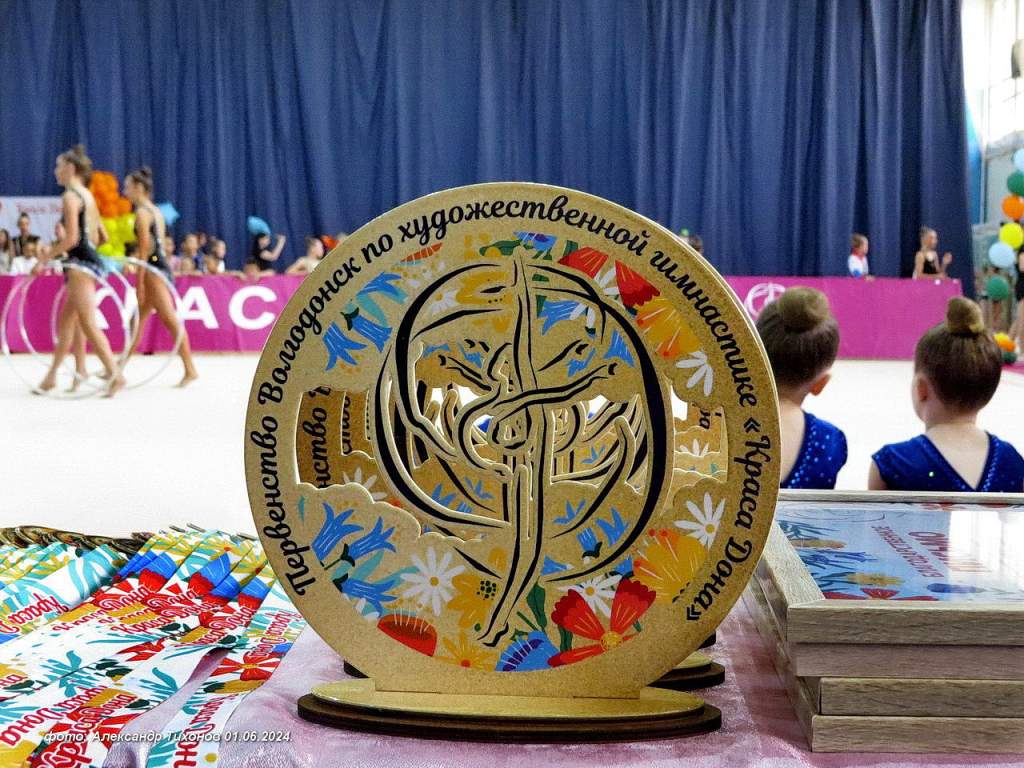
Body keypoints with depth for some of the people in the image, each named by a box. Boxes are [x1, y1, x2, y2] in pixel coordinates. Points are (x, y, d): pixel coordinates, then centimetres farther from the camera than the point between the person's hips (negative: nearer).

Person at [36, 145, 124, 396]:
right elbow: (102, 237, 21)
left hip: (80, 263, -10)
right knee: (66, 321, 14)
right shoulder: (87, 196, 18)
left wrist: (49, 254, -6)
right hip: (90, 260, 10)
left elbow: (71, 238, -18)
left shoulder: (70, 196, -10)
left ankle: (115, 374, -14)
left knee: (88, 323, -11)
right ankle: (52, 376, 20)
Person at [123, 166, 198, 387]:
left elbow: (145, 248, -15)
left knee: (170, 320, -10)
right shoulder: (155, 211, 18)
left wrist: (139, 282, -15)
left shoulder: (142, 212, -9)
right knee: (138, 319, 13)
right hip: (161, 268, 10)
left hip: (154, 270, -10)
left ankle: (190, 370, -11)